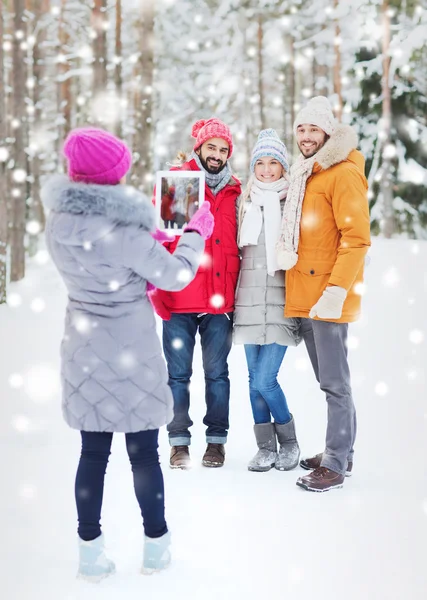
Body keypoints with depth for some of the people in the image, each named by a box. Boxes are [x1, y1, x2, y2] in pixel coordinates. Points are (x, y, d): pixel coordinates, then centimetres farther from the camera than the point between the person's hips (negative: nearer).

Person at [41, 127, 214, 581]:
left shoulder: (58, 224, -2)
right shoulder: (125, 230, -23)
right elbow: (174, 275, -10)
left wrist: (144, 243, 17)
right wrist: (195, 233, 5)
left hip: (84, 352, 5)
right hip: (131, 354, -5)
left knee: (92, 453, 12)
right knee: (144, 452, 9)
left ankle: (90, 552, 18)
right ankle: (156, 546, 23)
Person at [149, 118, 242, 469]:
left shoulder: (234, 192, 9)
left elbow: (240, 243, 15)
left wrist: (237, 293, 8)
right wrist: (158, 289, -8)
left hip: (221, 301, 2)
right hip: (179, 300, -2)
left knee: (217, 373, 8)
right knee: (178, 373, 4)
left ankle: (216, 440, 17)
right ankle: (179, 441, 14)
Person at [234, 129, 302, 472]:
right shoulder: (245, 202, 10)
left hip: (282, 300, -4)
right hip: (250, 300, 4)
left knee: (265, 380, -9)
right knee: (256, 380, 6)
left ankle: (289, 442, 12)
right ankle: (266, 447, 19)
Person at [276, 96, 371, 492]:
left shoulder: (344, 174, -9)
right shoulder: (304, 176, 18)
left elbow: (356, 237, -16)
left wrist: (337, 289, -22)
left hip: (329, 298, -9)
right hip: (304, 297, 9)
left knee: (334, 382, -5)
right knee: (327, 380, 15)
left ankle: (335, 466, 0)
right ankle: (340, 452, 26)